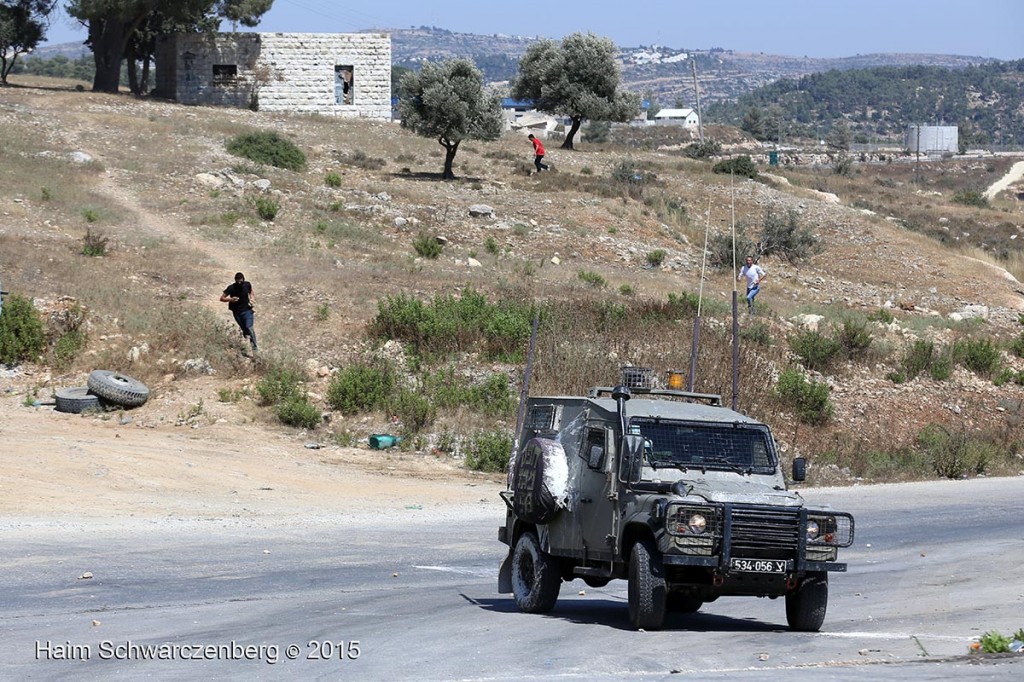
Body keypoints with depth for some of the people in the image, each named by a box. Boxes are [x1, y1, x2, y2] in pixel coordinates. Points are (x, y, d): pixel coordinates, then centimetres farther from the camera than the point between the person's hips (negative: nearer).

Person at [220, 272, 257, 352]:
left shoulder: (247, 285, -7)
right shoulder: (231, 288, -14)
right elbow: (222, 298, -10)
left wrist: (251, 297, -2)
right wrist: (230, 299, -29)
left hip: (247, 310, -1)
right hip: (237, 312, 1)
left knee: (249, 328, -17)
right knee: (244, 329, 9)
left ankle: (254, 347, -13)